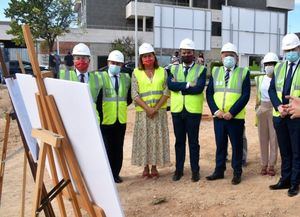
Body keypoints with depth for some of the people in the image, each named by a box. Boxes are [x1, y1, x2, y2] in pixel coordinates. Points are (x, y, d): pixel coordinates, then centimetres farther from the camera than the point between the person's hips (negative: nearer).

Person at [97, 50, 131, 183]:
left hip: (121, 120, 3)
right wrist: (99, 114, -10)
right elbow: (96, 98, -7)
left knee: (118, 148, 10)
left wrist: (122, 105, 5)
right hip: (106, 120, -3)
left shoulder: (126, 78, 7)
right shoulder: (100, 77, -4)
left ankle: (116, 174, 22)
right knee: (106, 148, 3)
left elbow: (130, 97, 16)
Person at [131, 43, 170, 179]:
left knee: (157, 138, 5)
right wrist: (148, 108, -13)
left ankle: (154, 167, 17)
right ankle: (145, 168, 15)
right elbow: (134, 95, -4)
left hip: (159, 111, 1)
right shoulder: (136, 73, 2)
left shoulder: (162, 72, 5)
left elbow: (166, 92, 0)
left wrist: (156, 108, -11)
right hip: (143, 112, -1)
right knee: (143, 138, 3)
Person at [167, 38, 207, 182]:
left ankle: (195, 170, 18)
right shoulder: (174, 69, 9)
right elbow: (170, 85, -10)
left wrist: (179, 87, -11)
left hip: (193, 111, -3)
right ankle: (179, 169, 23)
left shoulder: (201, 69, 0)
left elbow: (199, 88, -16)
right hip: (177, 110, 3)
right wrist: (187, 84, -17)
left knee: (193, 142, 6)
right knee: (179, 141, 11)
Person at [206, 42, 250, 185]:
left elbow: (245, 96, -8)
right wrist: (215, 110, -8)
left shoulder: (244, 72, -1)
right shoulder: (215, 71, 9)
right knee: (220, 145, 13)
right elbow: (209, 93, 6)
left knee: (237, 145, 7)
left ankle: (237, 173, 21)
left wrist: (231, 113, -15)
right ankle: (219, 171, 25)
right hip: (218, 116, 3)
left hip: (236, 117, -3)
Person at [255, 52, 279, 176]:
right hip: (262, 110, 3)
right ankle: (264, 164, 15)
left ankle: (272, 165, 9)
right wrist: (256, 112, 12)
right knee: (263, 138, 6)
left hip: (275, 110, -3)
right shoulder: (260, 79, 11)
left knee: (274, 138, -1)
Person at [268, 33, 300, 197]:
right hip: (279, 116, 5)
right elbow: (272, 89, 8)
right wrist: (278, 106, -8)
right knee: (284, 151, 14)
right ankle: (285, 180, 25)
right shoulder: (279, 67, 13)